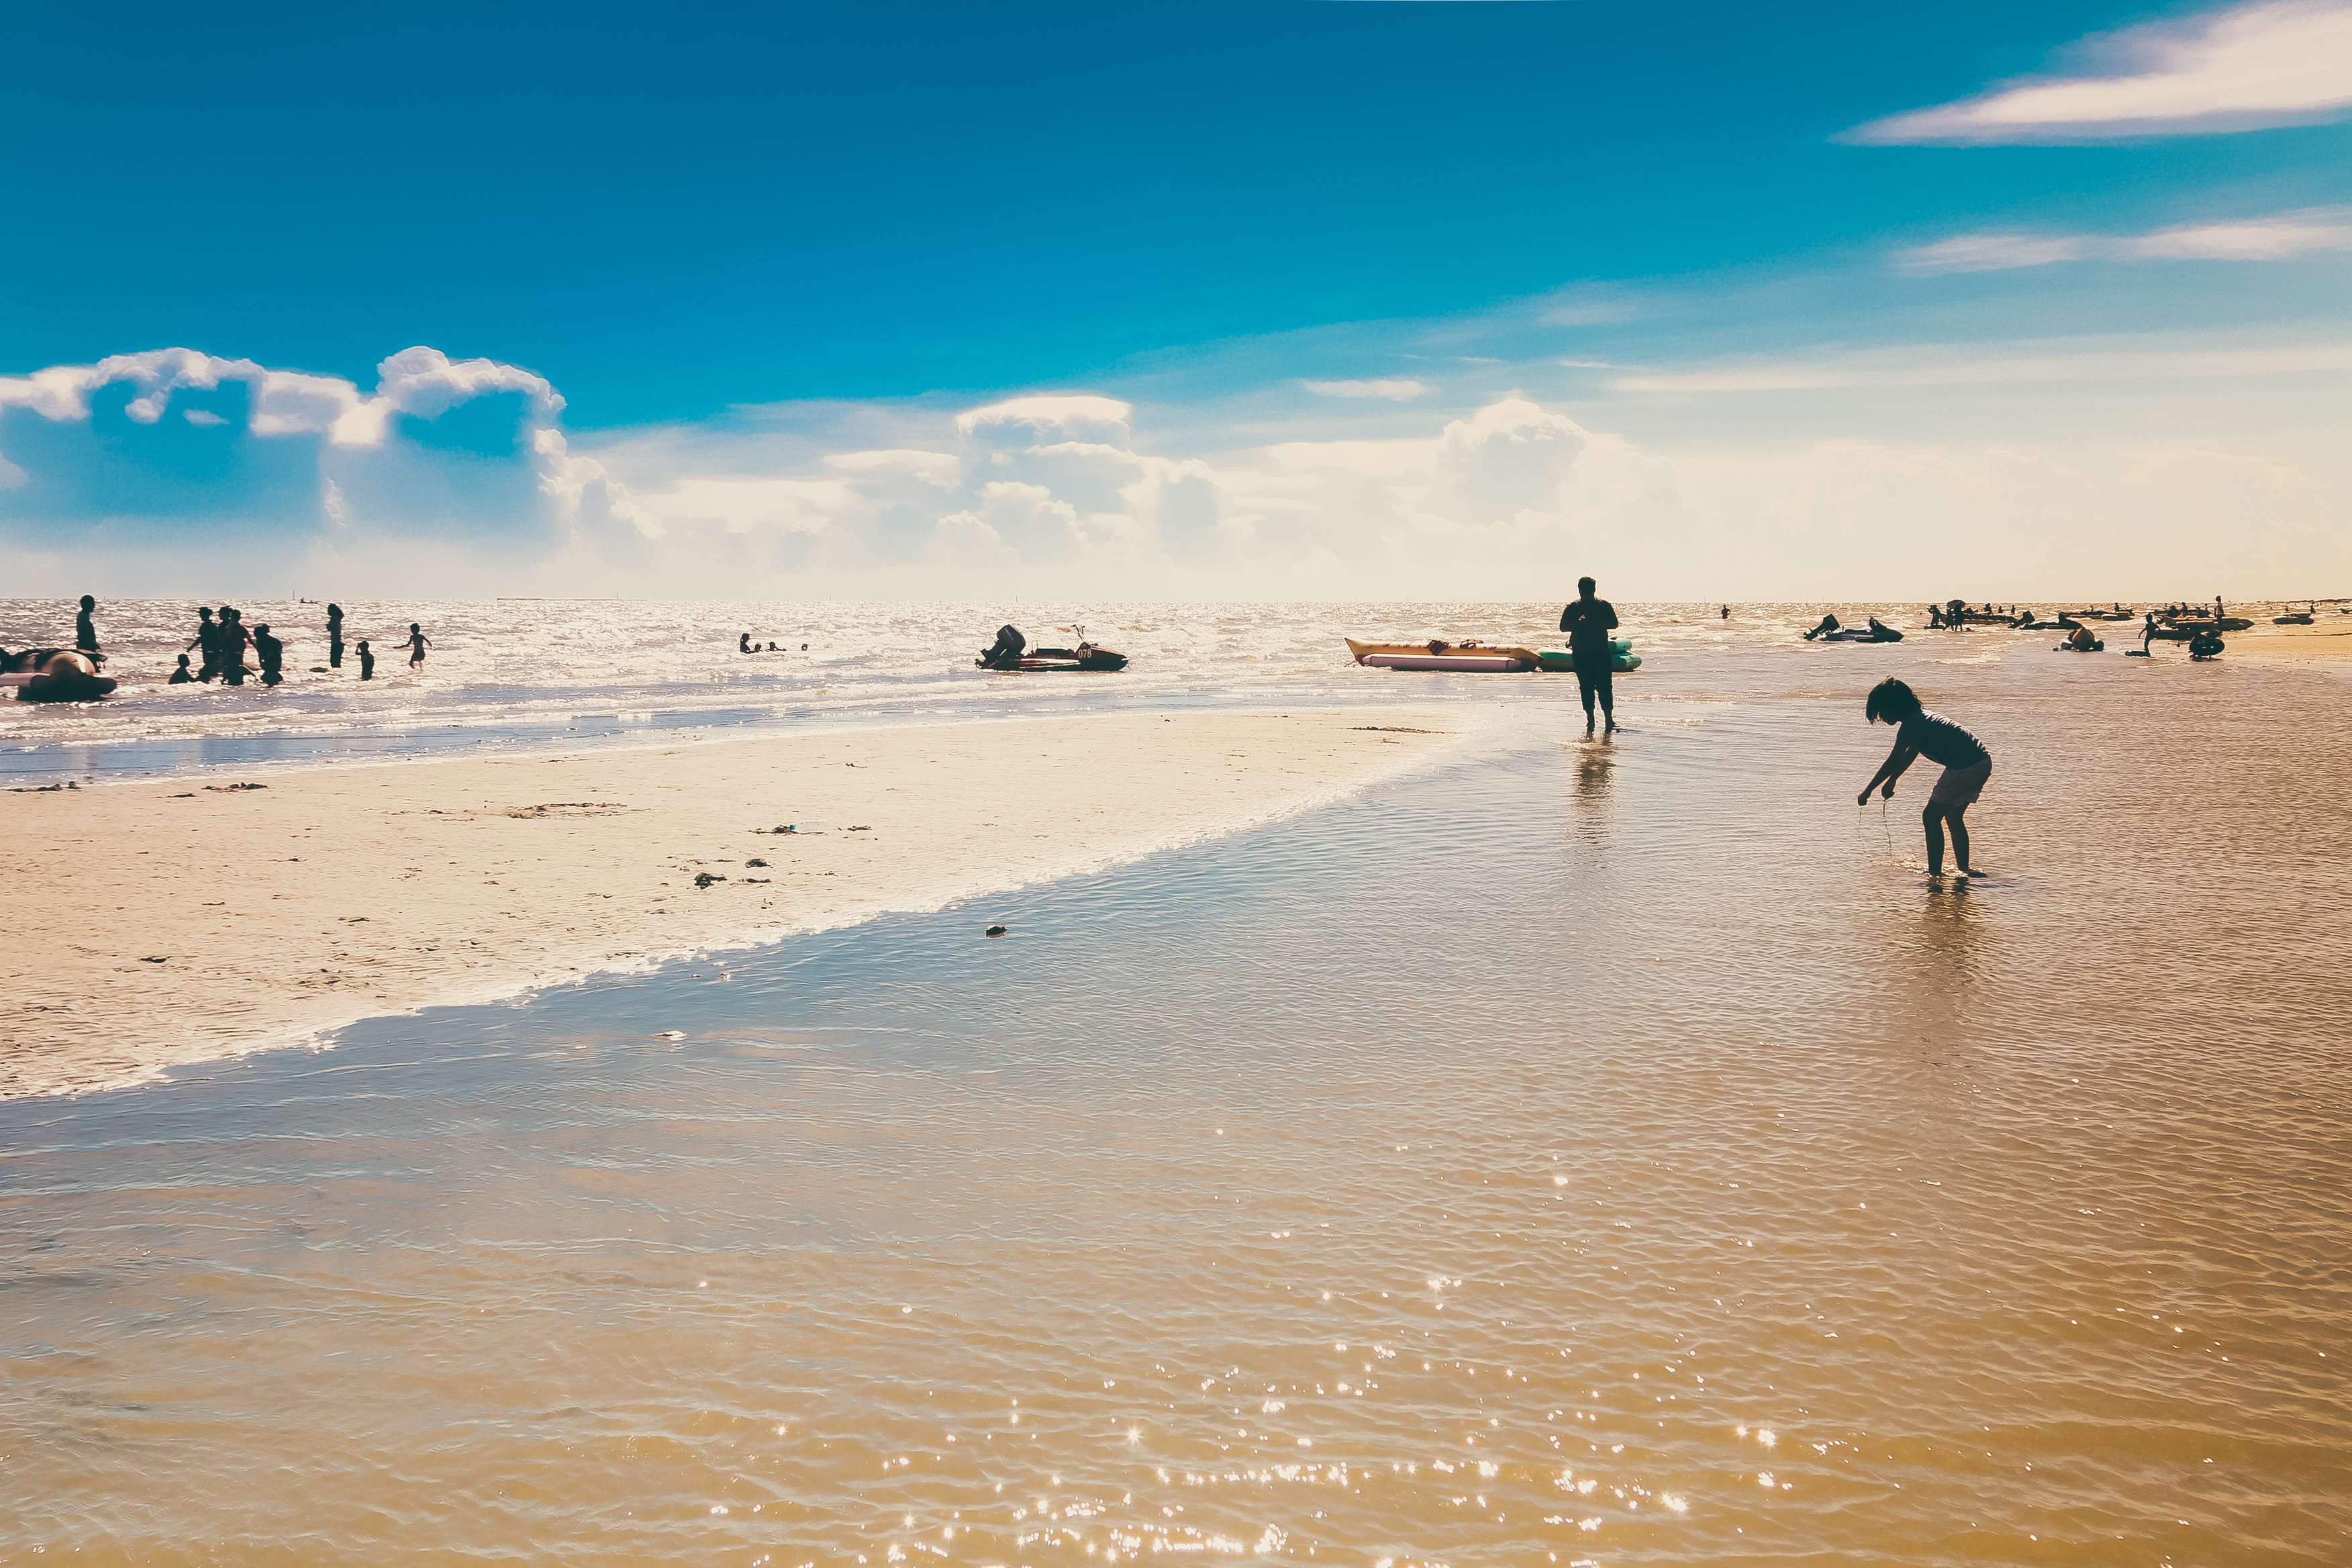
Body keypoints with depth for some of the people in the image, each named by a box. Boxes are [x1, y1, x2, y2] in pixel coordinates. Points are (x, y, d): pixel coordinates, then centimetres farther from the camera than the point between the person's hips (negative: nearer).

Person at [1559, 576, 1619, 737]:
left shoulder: (1604, 605, 3)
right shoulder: (1573, 607, 4)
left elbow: (1614, 624, -1)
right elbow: (1563, 627, 0)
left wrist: (1597, 622, -17)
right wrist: (1578, 623, -17)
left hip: (1602, 652, -1)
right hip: (1580, 653, 1)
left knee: (1604, 686, -8)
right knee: (1586, 687, 2)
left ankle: (1609, 718, -4)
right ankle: (1590, 719, 10)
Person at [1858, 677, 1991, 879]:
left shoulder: (1910, 725, -11)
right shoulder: (1921, 718, 18)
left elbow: (1892, 763, -9)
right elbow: (1910, 755, 30)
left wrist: (1866, 792, -3)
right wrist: (1891, 781, 35)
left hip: (1965, 767, -10)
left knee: (1931, 817, -2)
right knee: (1953, 817, 21)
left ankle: (1935, 872, -3)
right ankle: (1964, 869, 23)